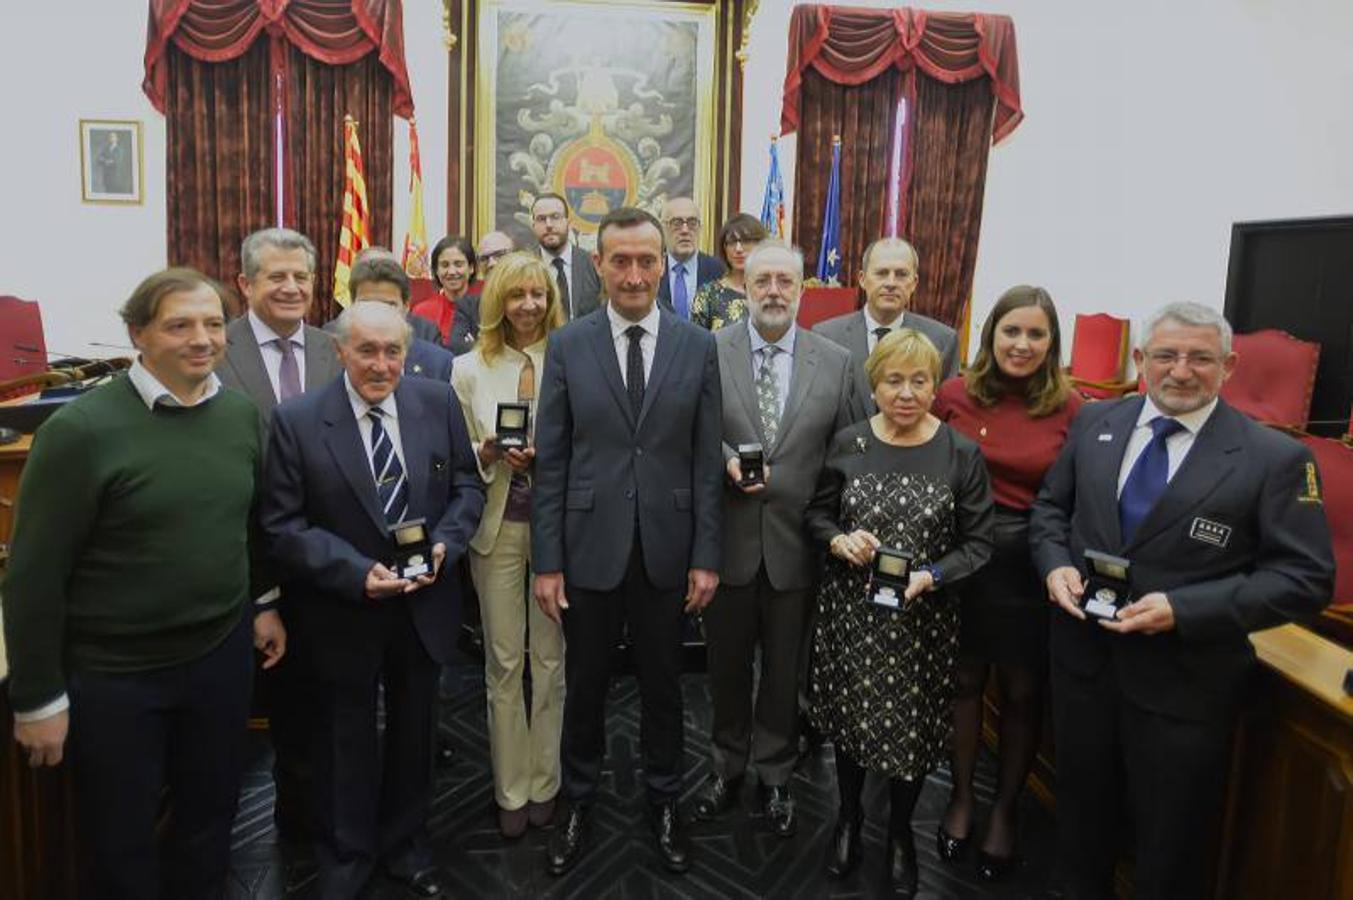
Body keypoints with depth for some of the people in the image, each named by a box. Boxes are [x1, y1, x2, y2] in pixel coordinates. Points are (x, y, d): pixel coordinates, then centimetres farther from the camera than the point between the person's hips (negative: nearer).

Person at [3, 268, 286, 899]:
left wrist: (262, 603, 14)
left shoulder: (241, 413, -2)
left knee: (210, 819, 21)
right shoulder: (81, 429, -18)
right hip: (111, 675, -4)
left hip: (222, 656, 4)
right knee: (120, 842, 17)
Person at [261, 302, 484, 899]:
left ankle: (405, 845, 46)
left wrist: (443, 546, -16)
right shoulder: (297, 421, -14)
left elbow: (467, 486, 1)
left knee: (413, 733, 21)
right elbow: (282, 525, -13)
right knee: (345, 740, 18)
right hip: (342, 612, -2)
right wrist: (357, 574, -24)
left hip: (424, 604, 3)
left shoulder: (438, 402, -5)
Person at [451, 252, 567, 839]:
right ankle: (510, 789, 26)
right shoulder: (471, 369, 4)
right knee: (503, 661, 9)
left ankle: (544, 783, 28)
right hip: (497, 525, 1)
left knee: (550, 659, 10)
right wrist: (488, 454, -13)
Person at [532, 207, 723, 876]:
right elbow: (550, 462, -2)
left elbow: (707, 460, 0)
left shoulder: (697, 346, -1)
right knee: (585, 686, 15)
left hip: (666, 549, 1)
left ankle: (663, 803, 37)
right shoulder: (567, 346, -2)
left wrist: (706, 556, -3)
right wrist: (546, 561, -4)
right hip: (589, 547, 0)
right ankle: (579, 804, 37)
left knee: (662, 685, 16)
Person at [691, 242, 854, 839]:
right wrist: (727, 461, -20)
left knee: (785, 669, 15)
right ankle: (728, 768, 39)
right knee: (726, 664, 16)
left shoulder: (836, 363, 0)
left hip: (796, 543, 1)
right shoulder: (708, 352, -4)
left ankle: (775, 777, 37)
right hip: (727, 539, 0)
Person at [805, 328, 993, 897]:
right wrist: (839, 541, -15)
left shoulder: (961, 454, -7)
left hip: (921, 619, -1)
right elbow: (816, 513, 6)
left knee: (912, 727, 11)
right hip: (849, 610, 1)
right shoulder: (848, 444, -3)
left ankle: (900, 833, 40)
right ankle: (848, 818, 43)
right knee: (848, 718, 16)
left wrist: (930, 577, -21)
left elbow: (977, 544, -4)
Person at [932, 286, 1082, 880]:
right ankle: (961, 796, 37)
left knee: (1023, 692, 13)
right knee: (964, 679, 15)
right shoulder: (955, 395, -5)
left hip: (1032, 565, 0)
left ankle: (1005, 809, 36)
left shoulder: (1070, 409, -7)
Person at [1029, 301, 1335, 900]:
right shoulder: (1095, 422, 0)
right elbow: (1051, 506, 10)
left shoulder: (1275, 457, -12)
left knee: (1169, 847, 16)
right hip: (1082, 657, 4)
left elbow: (1306, 578, -13)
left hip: (1183, 680, -3)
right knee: (1081, 809, 24)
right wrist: (1055, 564, -11)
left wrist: (1183, 609, -23)